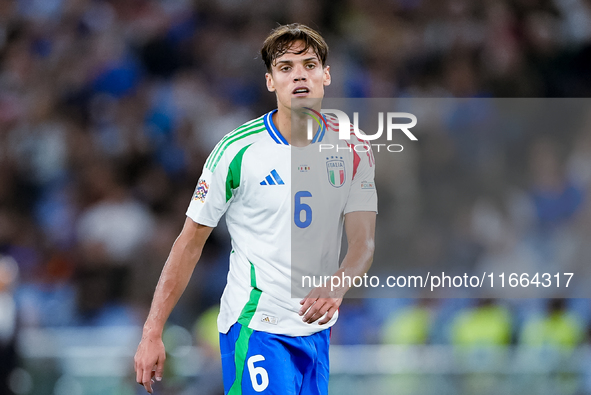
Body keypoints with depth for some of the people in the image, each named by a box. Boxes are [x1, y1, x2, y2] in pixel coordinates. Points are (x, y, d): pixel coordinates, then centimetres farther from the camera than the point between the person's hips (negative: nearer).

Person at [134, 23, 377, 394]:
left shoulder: (353, 150, 2)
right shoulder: (238, 150, -9)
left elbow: (364, 241, -4)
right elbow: (191, 241, -4)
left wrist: (337, 286, -28)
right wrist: (153, 333, -8)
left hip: (316, 328, 5)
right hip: (254, 325, -4)